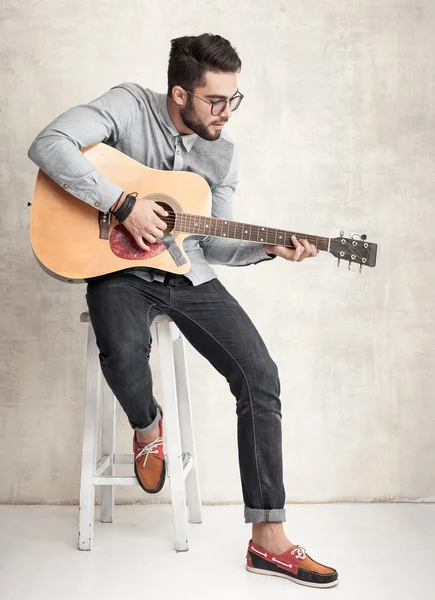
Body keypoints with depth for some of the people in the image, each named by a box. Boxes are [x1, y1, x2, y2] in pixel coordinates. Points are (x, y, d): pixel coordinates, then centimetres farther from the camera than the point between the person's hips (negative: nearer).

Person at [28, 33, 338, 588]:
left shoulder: (222, 155, 7)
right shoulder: (129, 106, -7)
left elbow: (213, 244, 10)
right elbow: (49, 145, -21)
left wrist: (269, 248, -7)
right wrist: (124, 203, -26)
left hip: (187, 275, 4)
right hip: (121, 269, -4)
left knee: (260, 375, -13)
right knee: (123, 352, -39)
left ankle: (268, 539, -6)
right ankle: (147, 425, 2)